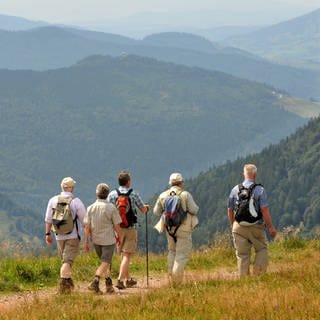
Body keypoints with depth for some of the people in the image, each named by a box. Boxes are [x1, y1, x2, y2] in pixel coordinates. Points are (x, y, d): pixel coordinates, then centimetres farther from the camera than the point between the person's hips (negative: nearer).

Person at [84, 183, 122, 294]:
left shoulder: (90, 208, -3)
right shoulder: (111, 208, -11)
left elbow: (87, 226, -4)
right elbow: (116, 225, -7)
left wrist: (86, 241, 1)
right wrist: (119, 236, 10)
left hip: (96, 240, 4)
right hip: (108, 239, -4)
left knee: (105, 262, 19)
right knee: (105, 263, -4)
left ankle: (109, 284, 22)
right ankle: (95, 282, -23)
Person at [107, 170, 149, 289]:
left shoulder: (112, 194, -2)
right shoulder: (134, 194, -6)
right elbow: (143, 210, 3)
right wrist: (146, 207, 27)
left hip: (118, 228, 3)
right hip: (131, 227, -3)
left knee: (123, 254, 17)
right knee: (127, 255, -3)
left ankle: (128, 279, 26)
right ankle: (120, 279, -16)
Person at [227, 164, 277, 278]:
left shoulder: (235, 190, 4)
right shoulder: (259, 190, -8)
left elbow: (230, 210, 9)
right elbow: (264, 210, -13)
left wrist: (233, 226, 22)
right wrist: (271, 227, -7)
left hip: (239, 227, 3)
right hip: (256, 226, -3)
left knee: (242, 255, 6)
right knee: (262, 249, 14)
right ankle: (258, 274, 4)